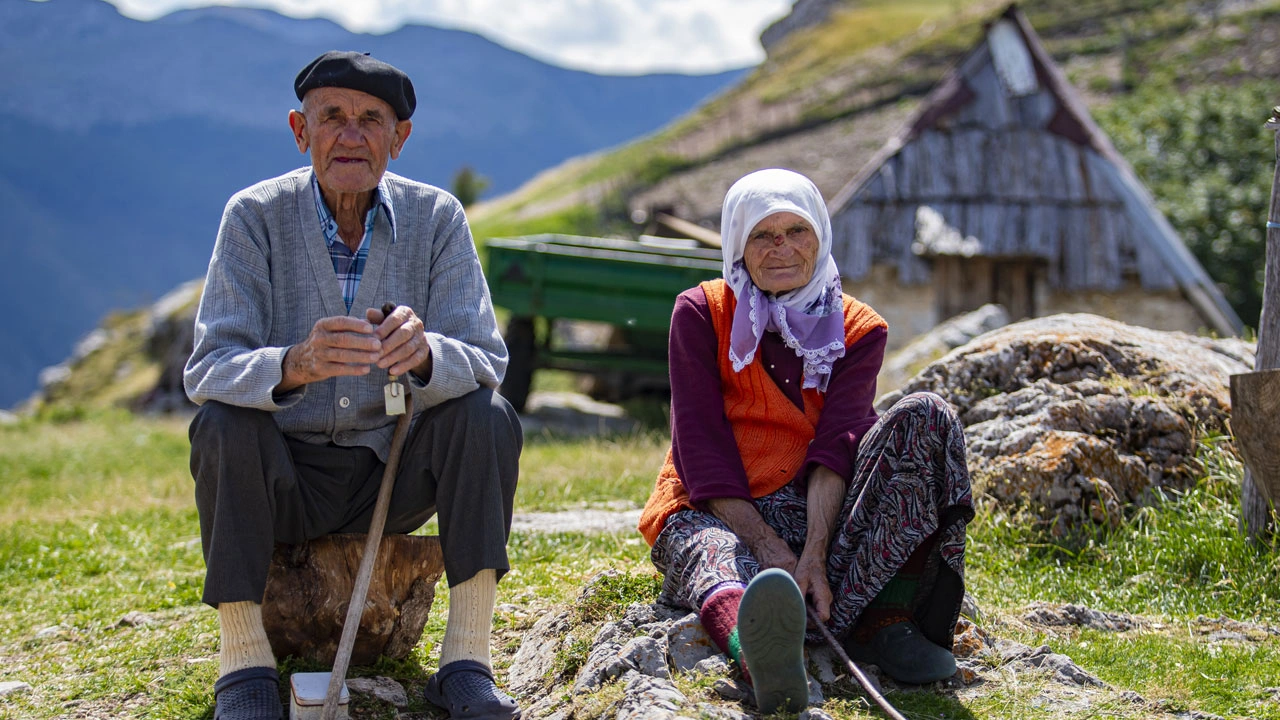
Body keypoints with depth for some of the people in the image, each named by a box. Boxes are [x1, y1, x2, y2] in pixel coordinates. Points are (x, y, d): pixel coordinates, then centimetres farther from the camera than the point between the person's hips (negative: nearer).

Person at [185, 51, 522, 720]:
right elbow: (206, 371, -20)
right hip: (286, 478, -1)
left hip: (396, 473, 1)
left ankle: (467, 659, -20)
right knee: (221, 425, -29)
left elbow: (486, 361, -15)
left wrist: (425, 353, -40)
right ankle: (243, 658, -19)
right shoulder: (256, 215, -10)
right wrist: (295, 364, -43)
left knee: (488, 417, -24)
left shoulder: (436, 216, -7)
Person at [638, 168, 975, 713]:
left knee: (923, 416, -21)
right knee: (715, 556, -39)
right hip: (716, 513, -2)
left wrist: (814, 555, -26)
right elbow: (701, 446, -7)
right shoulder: (701, 314, 4)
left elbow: (836, 445, -8)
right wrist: (770, 548, -20)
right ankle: (762, 654, -76)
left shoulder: (858, 330, 8)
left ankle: (881, 622, -35)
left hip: (818, 516, 2)